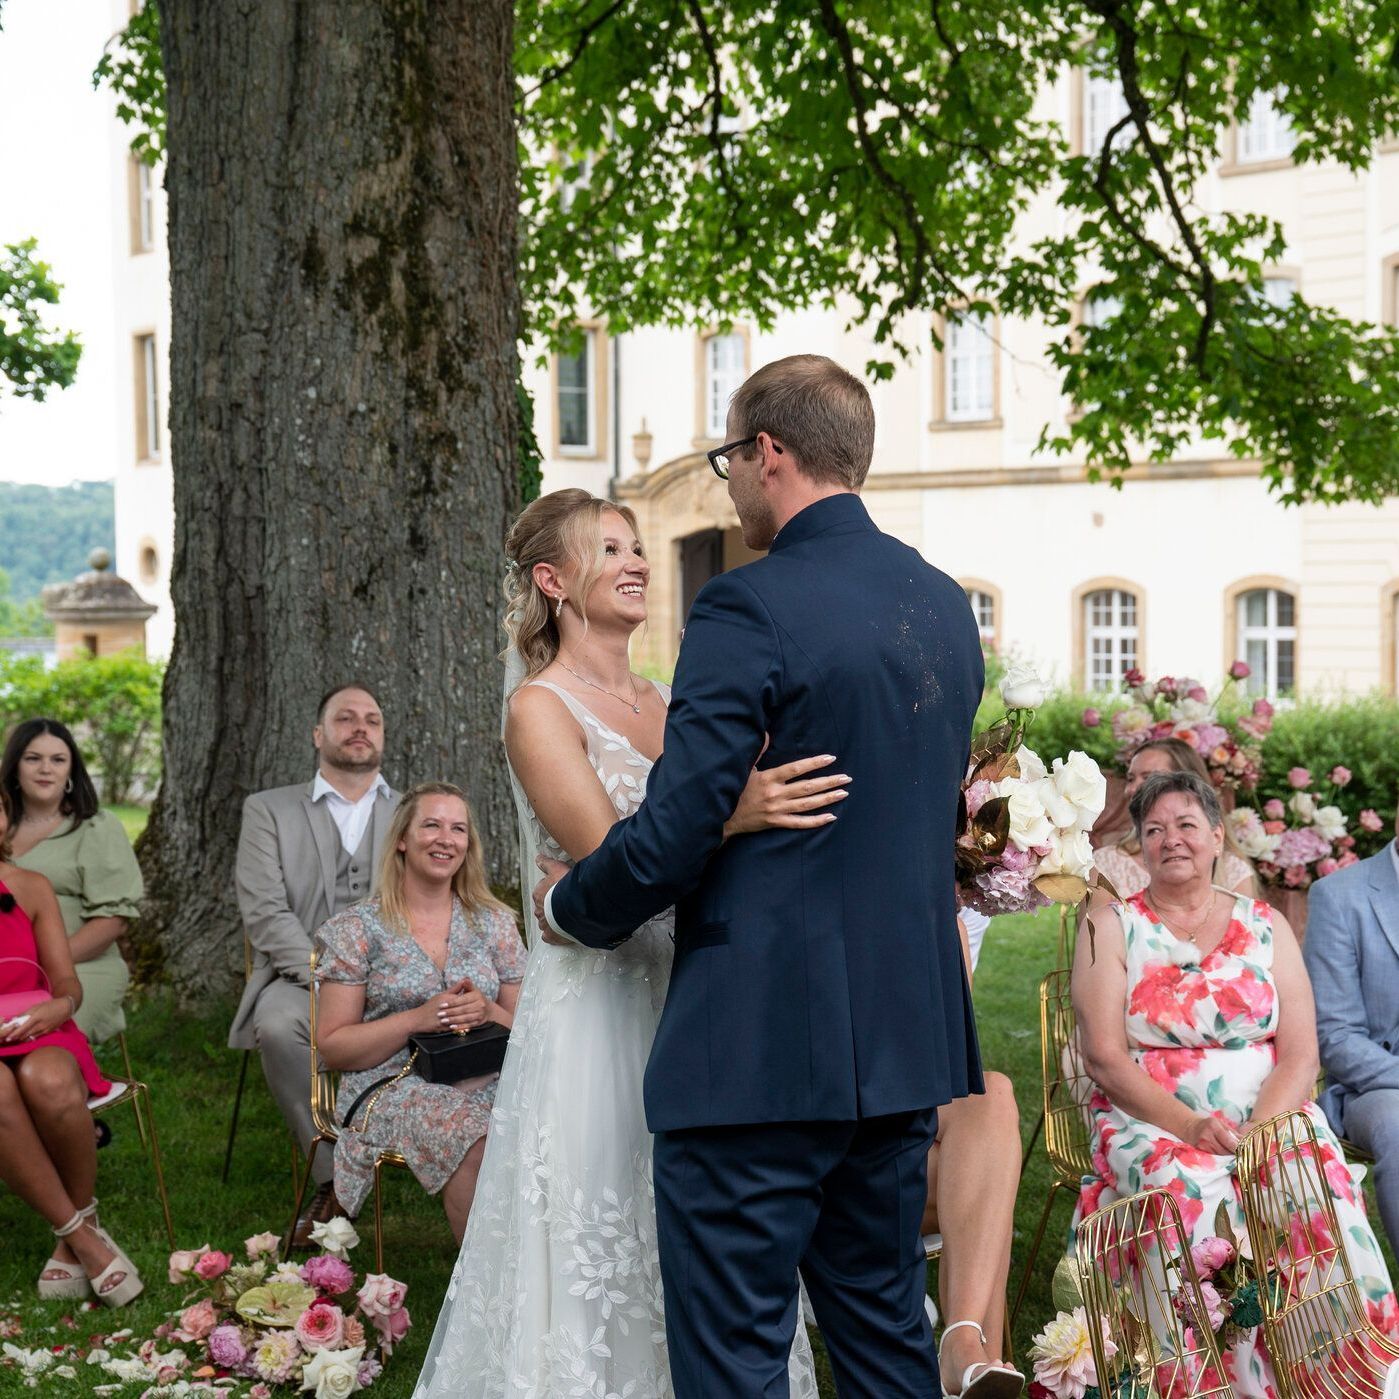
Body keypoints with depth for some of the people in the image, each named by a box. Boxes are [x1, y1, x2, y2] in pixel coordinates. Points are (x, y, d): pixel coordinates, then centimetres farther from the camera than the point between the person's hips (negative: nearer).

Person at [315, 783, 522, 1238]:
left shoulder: (495, 923, 15)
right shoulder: (358, 929, 5)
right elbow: (332, 1046, 1)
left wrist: (488, 1013, -8)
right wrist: (418, 1019, -13)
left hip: (486, 1082, 3)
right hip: (391, 1086, -3)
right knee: (477, 1136, -36)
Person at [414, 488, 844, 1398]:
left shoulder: (667, 702, 12)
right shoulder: (540, 707, -8)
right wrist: (729, 817, -36)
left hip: (685, 1004, 6)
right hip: (595, 1010, -6)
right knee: (595, 1258, 0)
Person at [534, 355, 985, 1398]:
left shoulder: (752, 610, -15)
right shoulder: (946, 605, 10)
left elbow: (672, 836, -17)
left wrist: (569, 902, 2)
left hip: (764, 1048, -8)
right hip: (906, 1036, 8)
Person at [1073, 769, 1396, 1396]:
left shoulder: (1267, 927, 13)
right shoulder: (1112, 928, 7)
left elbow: (1300, 1055, 4)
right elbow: (1104, 1057, -3)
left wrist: (1260, 1130, -16)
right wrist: (1190, 1126, -17)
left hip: (1273, 1117, 2)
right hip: (1150, 1123, -1)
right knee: (1196, 1194, -33)